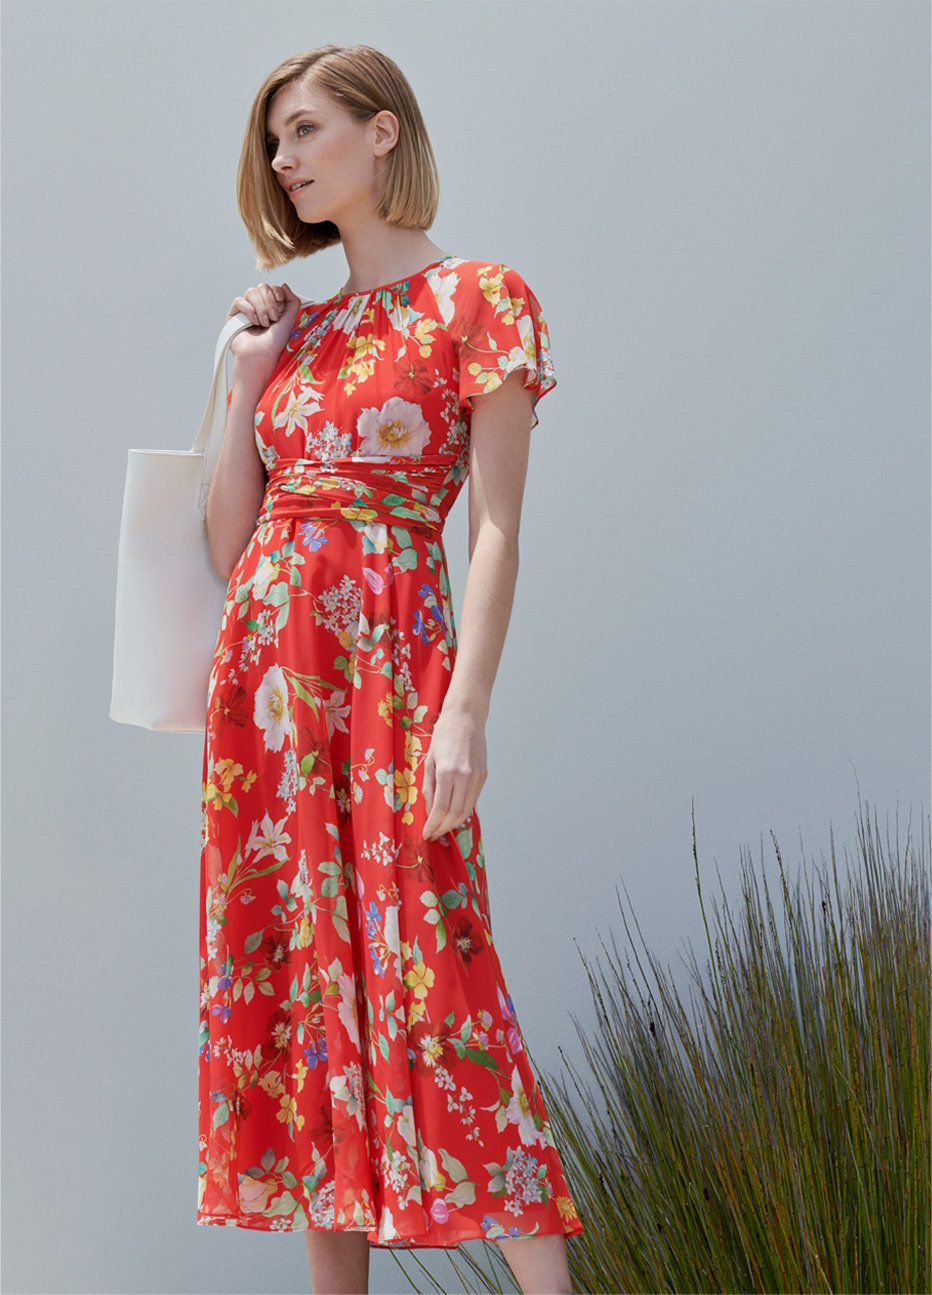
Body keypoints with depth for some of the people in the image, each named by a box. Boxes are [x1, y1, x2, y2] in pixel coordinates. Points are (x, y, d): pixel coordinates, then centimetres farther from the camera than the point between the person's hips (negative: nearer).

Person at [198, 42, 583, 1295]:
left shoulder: (479, 299, 0)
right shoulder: (295, 325, 16)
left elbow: (498, 530, -8)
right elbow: (229, 538, 14)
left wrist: (467, 711, -17)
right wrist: (251, 376, 7)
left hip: (390, 658, -6)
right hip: (266, 664, 6)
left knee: (423, 965, -12)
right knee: (296, 974, 5)